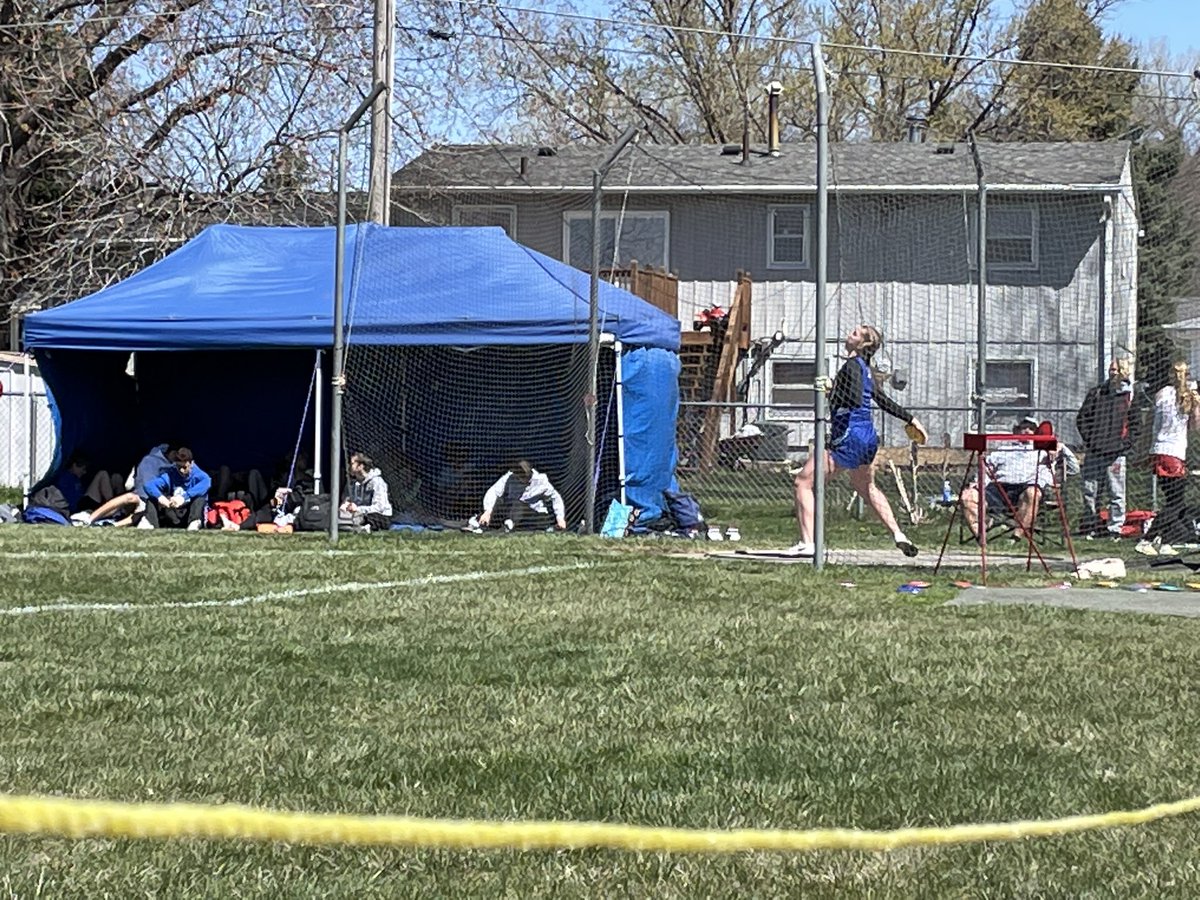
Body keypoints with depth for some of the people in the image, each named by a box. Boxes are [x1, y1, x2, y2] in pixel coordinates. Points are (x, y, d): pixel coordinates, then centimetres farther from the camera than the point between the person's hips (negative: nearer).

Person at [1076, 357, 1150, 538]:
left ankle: (1115, 528, 5)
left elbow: (1136, 423, 3)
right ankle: (1091, 526, 15)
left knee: (1116, 493, -2)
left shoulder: (1133, 395, 3)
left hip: (1116, 453, -3)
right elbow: (1082, 418, 12)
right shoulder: (1097, 392, 10)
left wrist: (1126, 443, -7)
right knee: (1090, 491, 5)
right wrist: (1089, 439, 1)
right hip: (1094, 452, 3)